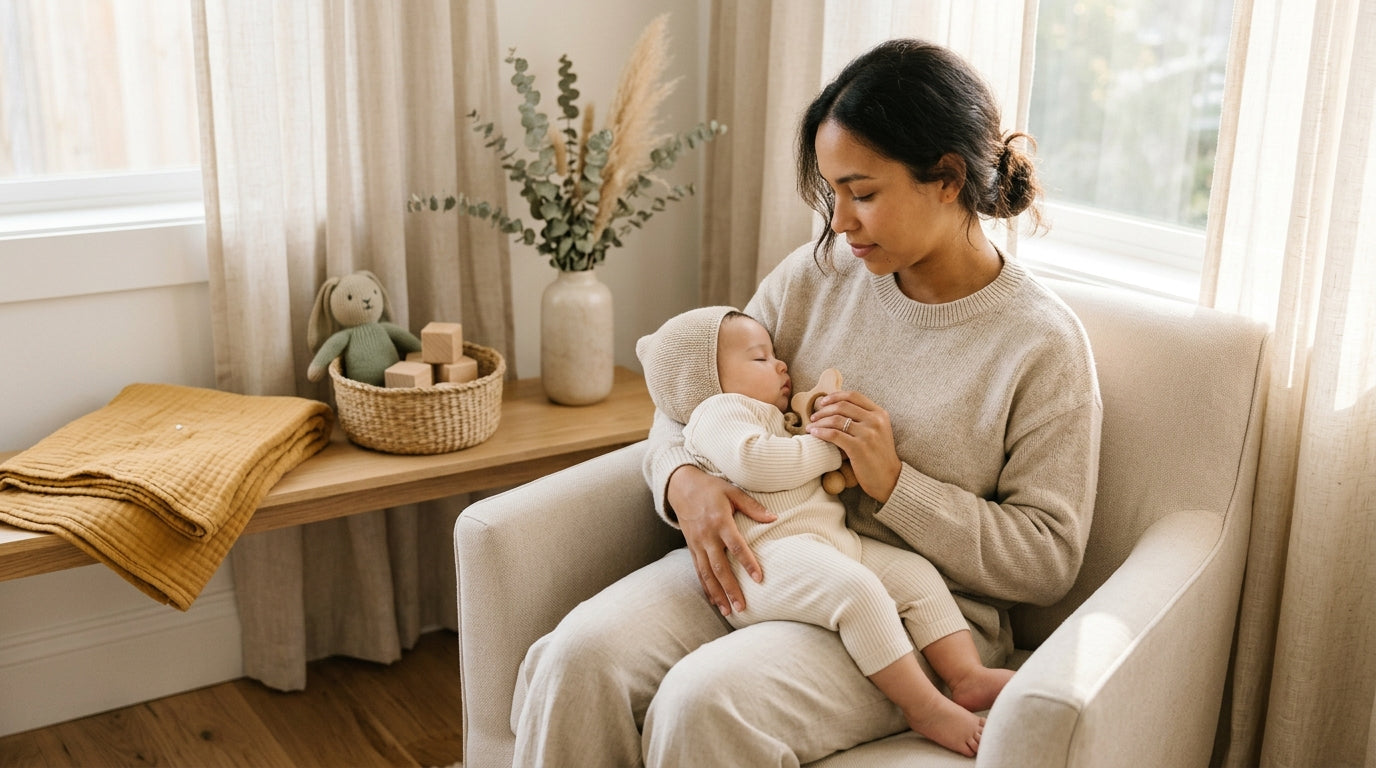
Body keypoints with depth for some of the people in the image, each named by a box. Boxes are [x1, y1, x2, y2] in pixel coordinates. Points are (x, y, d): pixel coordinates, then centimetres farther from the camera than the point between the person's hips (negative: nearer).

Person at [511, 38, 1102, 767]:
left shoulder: (1043, 344, -8)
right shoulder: (816, 275, 4)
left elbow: (1048, 559, -7)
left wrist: (895, 485, -19)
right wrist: (683, 480, -12)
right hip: (756, 566, 5)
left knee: (706, 699, -31)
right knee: (580, 653, -23)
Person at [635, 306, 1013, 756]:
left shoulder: (776, 421, 35)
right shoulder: (718, 413, 2)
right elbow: (751, 461, -19)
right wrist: (828, 449, -7)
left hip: (833, 540, 11)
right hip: (771, 554, -10)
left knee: (919, 573, 0)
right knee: (857, 588, -32)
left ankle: (967, 674, -11)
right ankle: (925, 708, -29)